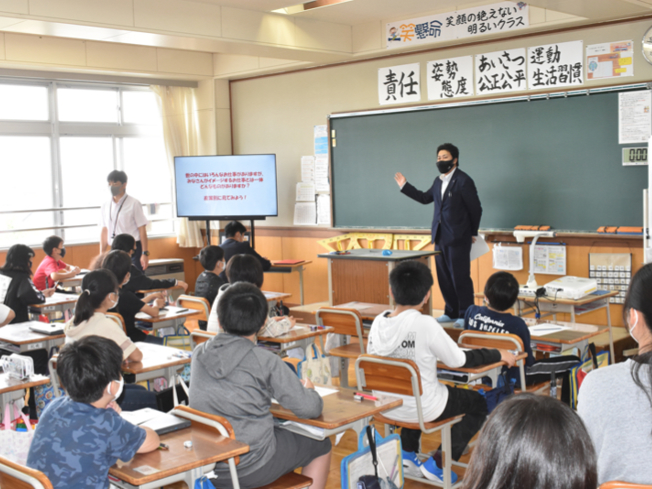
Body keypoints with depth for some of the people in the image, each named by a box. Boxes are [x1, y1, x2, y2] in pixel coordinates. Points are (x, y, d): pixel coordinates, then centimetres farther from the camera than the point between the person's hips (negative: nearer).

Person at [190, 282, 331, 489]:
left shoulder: (199, 353, -2)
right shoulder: (265, 361, -18)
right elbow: (310, 408, -13)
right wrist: (308, 388, 8)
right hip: (251, 469, -6)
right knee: (321, 446, 18)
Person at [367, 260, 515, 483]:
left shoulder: (378, 321, -8)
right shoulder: (425, 324, -24)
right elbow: (459, 360, -15)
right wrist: (498, 355, -1)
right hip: (422, 409, -6)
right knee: (478, 404, 18)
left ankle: (407, 452, 29)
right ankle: (438, 464, 11)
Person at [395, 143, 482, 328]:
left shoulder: (463, 181, -10)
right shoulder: (439, 181, 12)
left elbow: (475, 208, -6)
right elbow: (425, 198, 23)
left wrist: (473, 233, 1)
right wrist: (405, 186, 19)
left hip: (458, 238, -8)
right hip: (440, 237, 8)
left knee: (460, 277, -4)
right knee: (444, 278, 12)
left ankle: (466, 314, 6)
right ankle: (451, 312, 23)